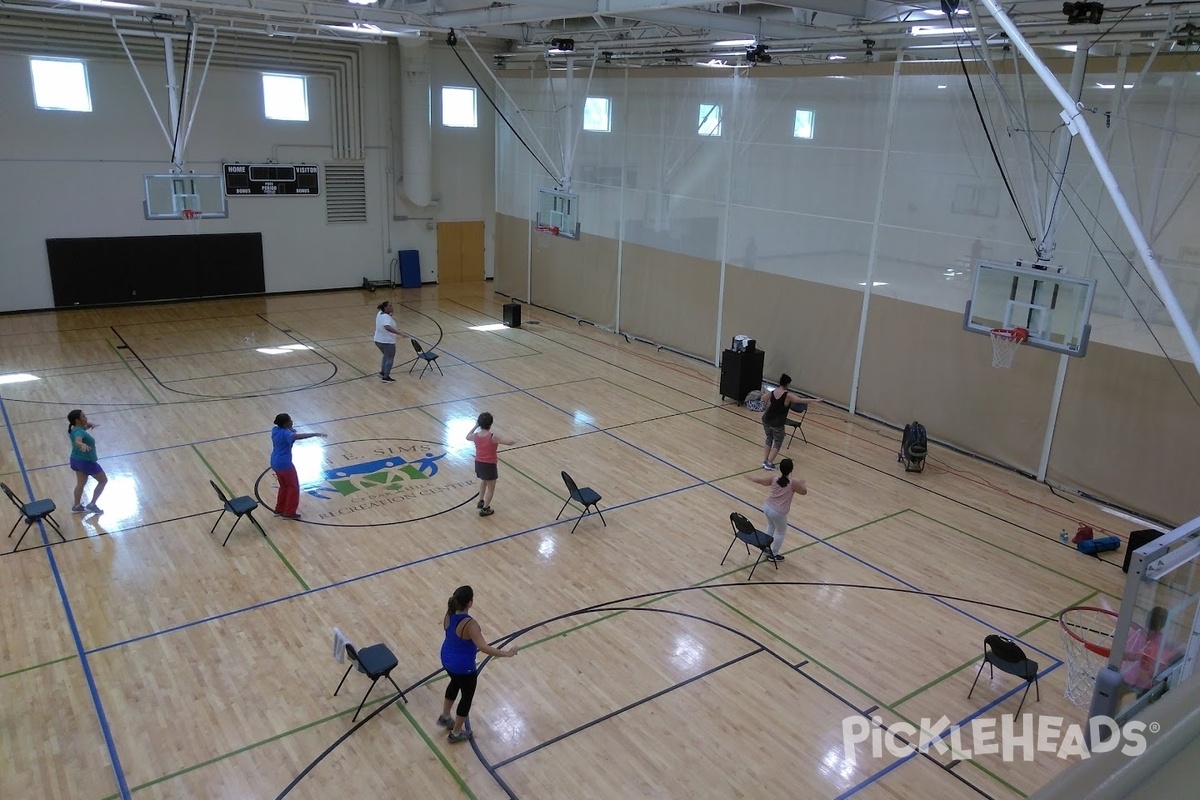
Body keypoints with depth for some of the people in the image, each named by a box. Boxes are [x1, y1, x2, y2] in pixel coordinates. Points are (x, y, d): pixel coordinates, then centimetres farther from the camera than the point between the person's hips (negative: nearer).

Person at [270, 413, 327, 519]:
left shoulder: (275, 430, 2)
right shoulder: (286, 433, -25)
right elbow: (298, 436, -44)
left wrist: (290, 430, 10)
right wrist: (315, 434, -51)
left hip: (276, 463, 9)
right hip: (285, 464, -9)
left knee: (284, 486, 24)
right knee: (294, 487, 6)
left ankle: (279, 510, 32)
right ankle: (289, 513, 12)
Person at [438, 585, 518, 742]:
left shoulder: (449, 614, -13)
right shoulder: (469, 624, -35)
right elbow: (483, 647, -40)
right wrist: (507, 653, -34)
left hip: (447, 660, 8)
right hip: (463, 667, -7)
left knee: (455, 683, 36)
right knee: (467, 697, 18)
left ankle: (444, 717, 54)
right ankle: (456, 733, 37)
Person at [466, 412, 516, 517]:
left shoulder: (476, 435, -6)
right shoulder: (493, 436, -23)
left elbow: (467, 437, 20)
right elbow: (509, 442, -26)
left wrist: (475, 426, 22)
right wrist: (514, 441, -4)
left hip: (478, 464, 6)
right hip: (489, 465, -6)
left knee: (484, 482, 34)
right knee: (491, 487, 14)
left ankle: (481, 502, 40)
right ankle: (485, 509, 21)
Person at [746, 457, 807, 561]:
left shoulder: (773, 479, -8)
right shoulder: (794, 483, -18)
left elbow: (758, 480, 4)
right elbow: (804, 491, -1)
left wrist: (749, 476, 23)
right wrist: (802, 483, 19)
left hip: (767, 507, 5)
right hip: (778, 513, -5)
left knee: (771, 527, 30)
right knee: (781, 532, 19)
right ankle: (773, 555, 31)